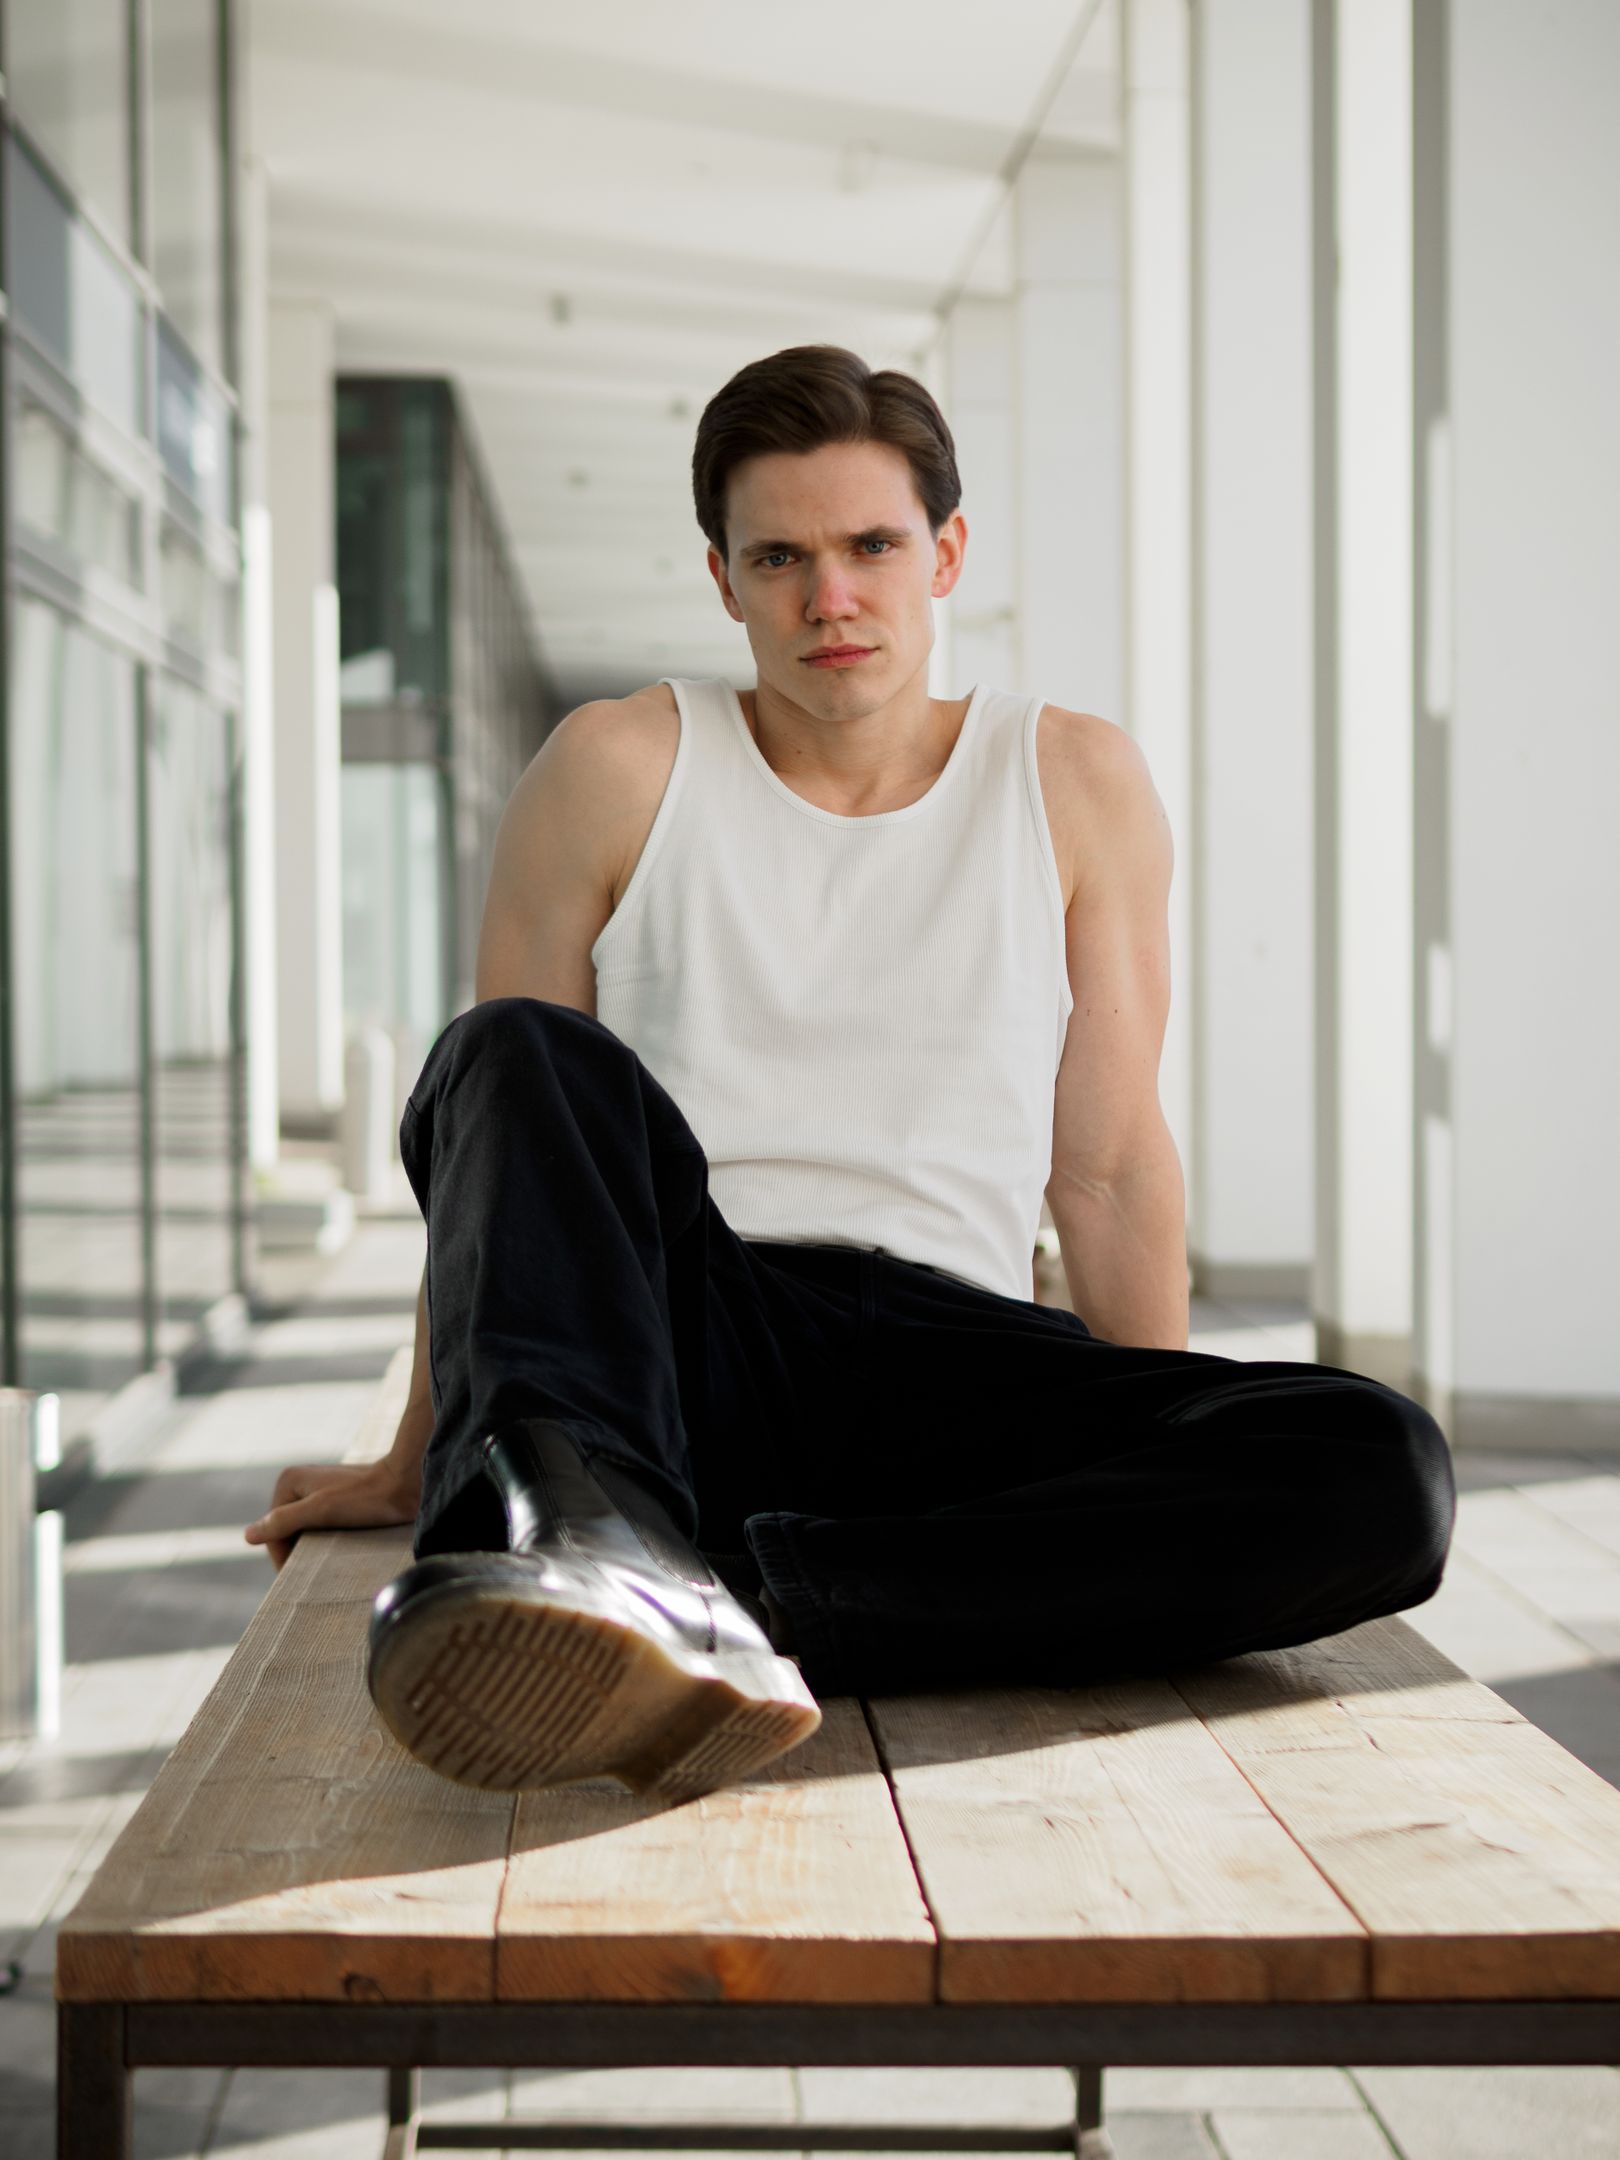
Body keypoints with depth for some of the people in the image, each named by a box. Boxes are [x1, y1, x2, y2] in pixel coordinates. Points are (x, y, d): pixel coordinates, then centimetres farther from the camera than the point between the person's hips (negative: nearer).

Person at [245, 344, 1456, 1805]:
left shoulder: (1077, 784, 11)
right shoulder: (621, 769, 7)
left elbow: (1109, 1165, 9)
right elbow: (491, 1132, 9)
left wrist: (1169, 1497, 3)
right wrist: (414, 1460, 9)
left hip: (942, 1367, 1)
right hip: (675, 1337, -1)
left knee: (1380, 1474, -26)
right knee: (520, 1057, -30)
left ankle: (741, 1606, -37)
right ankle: (580, 1533, -56)